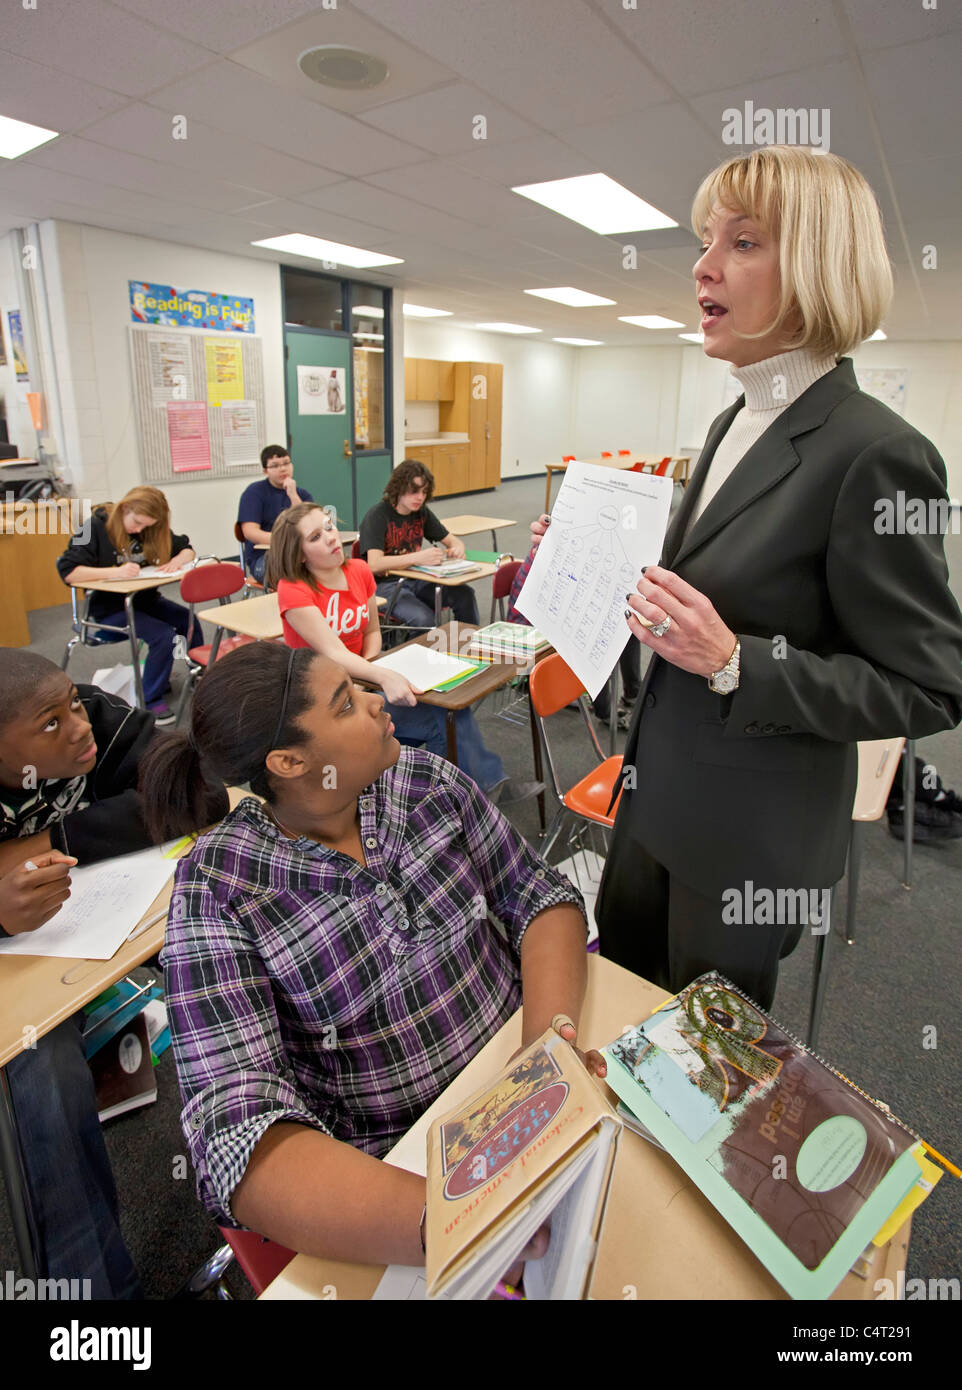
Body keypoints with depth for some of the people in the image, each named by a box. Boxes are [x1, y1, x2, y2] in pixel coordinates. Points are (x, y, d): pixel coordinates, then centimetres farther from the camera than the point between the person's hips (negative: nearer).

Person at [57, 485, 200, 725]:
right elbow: (68, 572, -20)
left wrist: (177, 560, -14)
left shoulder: (151, 530, 5)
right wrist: (115, 572, -33)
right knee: (163, 634, -28)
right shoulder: (96, 527, -11)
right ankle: (151, 700, -15)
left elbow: (186, 549, 11)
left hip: (145, 599, 6)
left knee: (189, 621, -20)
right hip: (110, 607, -6)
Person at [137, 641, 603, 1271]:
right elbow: (238, 1127, -24)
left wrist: (550, 1033, -22)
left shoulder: (427, 781, -7)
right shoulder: (219, 892, -17)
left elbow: (544, 896, -2)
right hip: (389, 1166, -3)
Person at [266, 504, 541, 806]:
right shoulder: (293, 591, -17)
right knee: (439, 717, -20)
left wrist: (368, 669, -9)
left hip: (361, 682, 6)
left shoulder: (359, 571, 2)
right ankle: (488, 784, -3)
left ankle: (491, 782, -6)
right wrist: (384, 676, -41)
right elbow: (334, 652, -26)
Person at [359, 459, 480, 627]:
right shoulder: (378, 516, -12)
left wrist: (457, 549, -10)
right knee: (424, 619, -34)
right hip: (384, 585, -6)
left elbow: (453, 541, 17)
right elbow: (374, 564, -25)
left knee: (464, 594, -19)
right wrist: (418, 557, -37)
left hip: (414, 580, 6)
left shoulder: (422, 512, 9)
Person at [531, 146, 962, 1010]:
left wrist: (734, 662, -29)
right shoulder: (737, 423, 4)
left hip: (753, 837, -8)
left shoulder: (876, 453, -22)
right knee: (614, 979, 28)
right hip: (661, 790, 8)